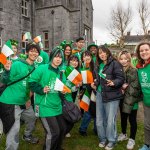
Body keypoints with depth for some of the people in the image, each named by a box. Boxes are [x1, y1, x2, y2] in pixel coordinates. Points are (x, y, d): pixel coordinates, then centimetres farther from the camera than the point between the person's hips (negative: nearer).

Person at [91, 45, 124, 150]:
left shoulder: (115, 63, -9)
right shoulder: (99, 65, 12)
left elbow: (121, 78, -14)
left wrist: (113, 83, -31)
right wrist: (95, 83, 6)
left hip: (112, 96, -6)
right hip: (100, 94, 6)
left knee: (110, 120, 0)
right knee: (100, 120, 13)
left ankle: (111, 141, 23)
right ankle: (103, 139, 33)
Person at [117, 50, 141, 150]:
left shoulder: (134, 71, -13)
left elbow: (135, 86, -18)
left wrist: (125, 88, -12)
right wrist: (121, 88, -9)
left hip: (131, 100, -5)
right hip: (122, 99, 5)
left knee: (132, 120, 8)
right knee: (123, 117, 20)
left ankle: (132, 139, 25)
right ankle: (124, 134, 40)